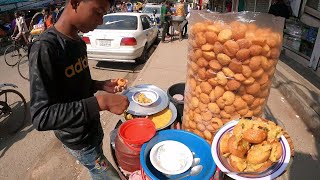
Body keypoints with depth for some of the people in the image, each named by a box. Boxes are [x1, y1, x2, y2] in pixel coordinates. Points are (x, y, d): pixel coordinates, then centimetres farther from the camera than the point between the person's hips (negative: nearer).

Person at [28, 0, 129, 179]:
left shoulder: (79, 42, 0)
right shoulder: (45, 48, -26)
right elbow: (41, 116, -31)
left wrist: (101, 85, -5)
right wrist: (102, 102, -36)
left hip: (93, 126, 7)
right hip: (78, 139, -7)